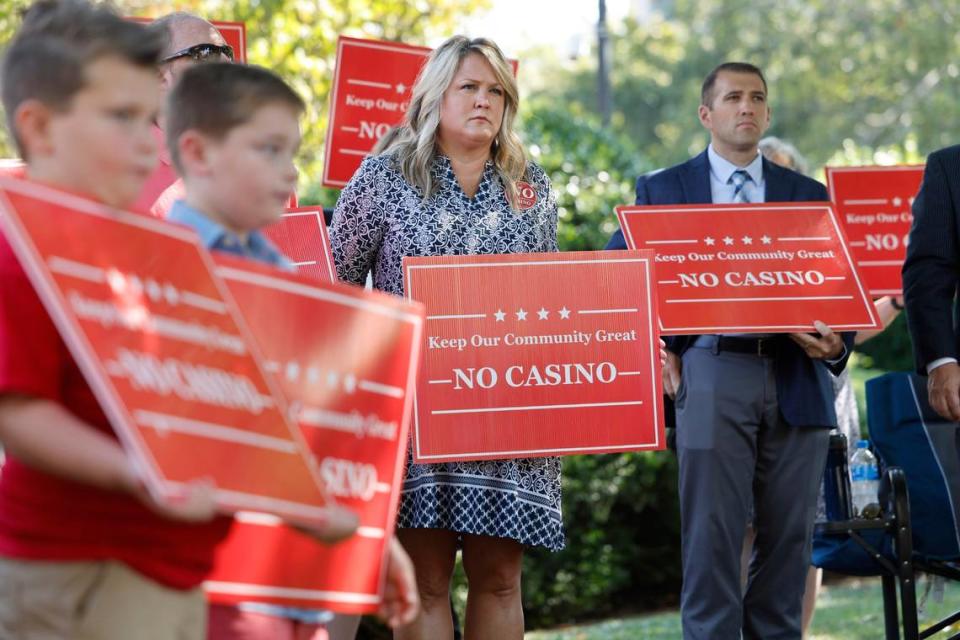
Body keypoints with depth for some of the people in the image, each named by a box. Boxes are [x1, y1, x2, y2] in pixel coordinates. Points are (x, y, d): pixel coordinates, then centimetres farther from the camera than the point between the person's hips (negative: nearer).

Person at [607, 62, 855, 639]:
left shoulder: (808, 195, 16)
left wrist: (835, 343, -10)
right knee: (712, 537, -5)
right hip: (713, 377, -2)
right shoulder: (663, 190, 10)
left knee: (789, 537, 4)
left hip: (796, 379, 3)